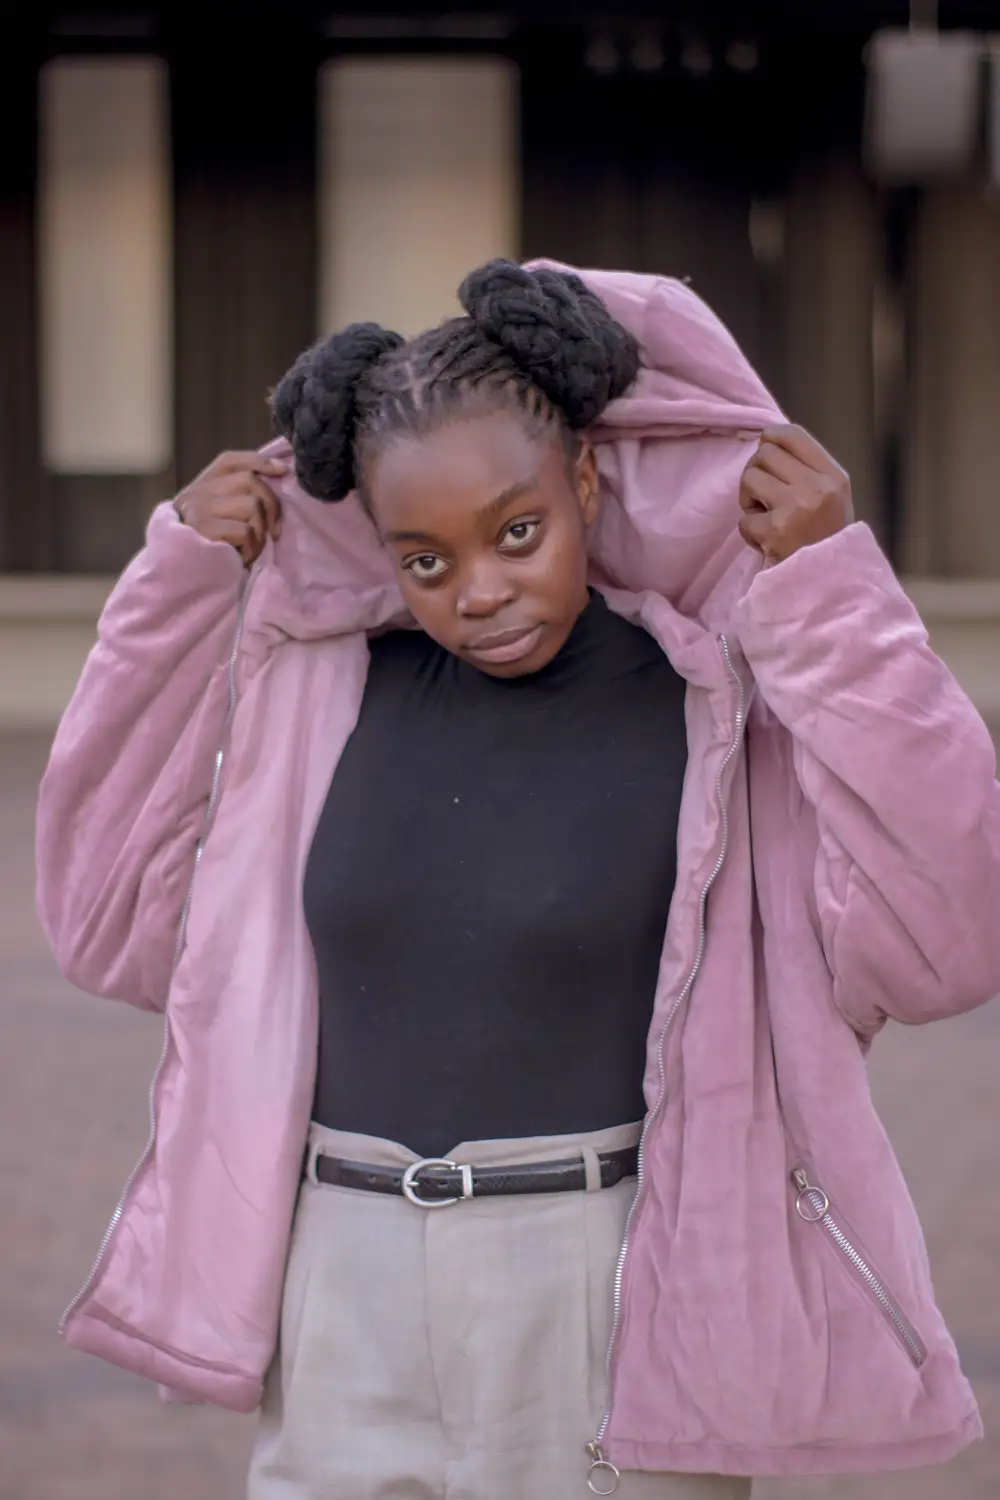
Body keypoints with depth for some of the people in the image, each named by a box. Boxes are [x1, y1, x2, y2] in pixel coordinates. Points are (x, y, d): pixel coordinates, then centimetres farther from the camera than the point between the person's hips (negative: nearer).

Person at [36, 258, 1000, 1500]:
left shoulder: (719, 711, -5)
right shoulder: (327, 698, 6)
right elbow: (120, 920, 9)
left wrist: (832, 597, -19)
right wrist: (184, 582, 4)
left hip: (617, 1322, -3)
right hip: (353, 1320, 3)